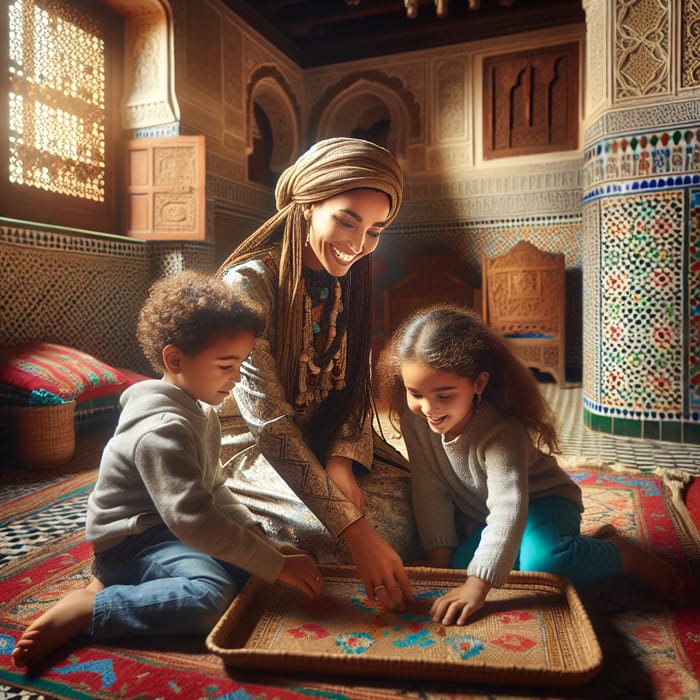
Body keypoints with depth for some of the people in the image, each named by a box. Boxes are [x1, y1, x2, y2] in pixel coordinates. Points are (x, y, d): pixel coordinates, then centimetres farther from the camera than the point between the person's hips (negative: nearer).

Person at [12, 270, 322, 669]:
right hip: (131, 541, -11)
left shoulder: (201, 411, 7)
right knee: (210, 596, -31)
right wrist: (275, 565, -28)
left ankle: (124, 581, 3)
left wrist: (264, 541, 2)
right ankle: (82, 610, -17)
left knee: (250, 561, 3)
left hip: (167, 532, 11)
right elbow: (193, 519, -33)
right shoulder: (163, 430, -25)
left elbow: (215, 491, 13)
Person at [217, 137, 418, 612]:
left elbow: (356, 385, 3)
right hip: (251, 447, -6)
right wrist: (356, 533, -35)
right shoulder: (249, 283, -24)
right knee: (382, 530, -21)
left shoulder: (350, 277, -1)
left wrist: (341, 462, -15)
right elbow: (269, 423, -30)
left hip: (326, 438, 6)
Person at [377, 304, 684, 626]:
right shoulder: (415, 419, -19)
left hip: (538, 502, -7)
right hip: (477, 515, 7)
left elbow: (509, 509, -44)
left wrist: (476, 586, -51)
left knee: (543, 559, -35)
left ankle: (621, 553, -2)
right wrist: (439, 560, -16)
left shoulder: (501, 432, -35)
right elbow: (431, 491, -14)